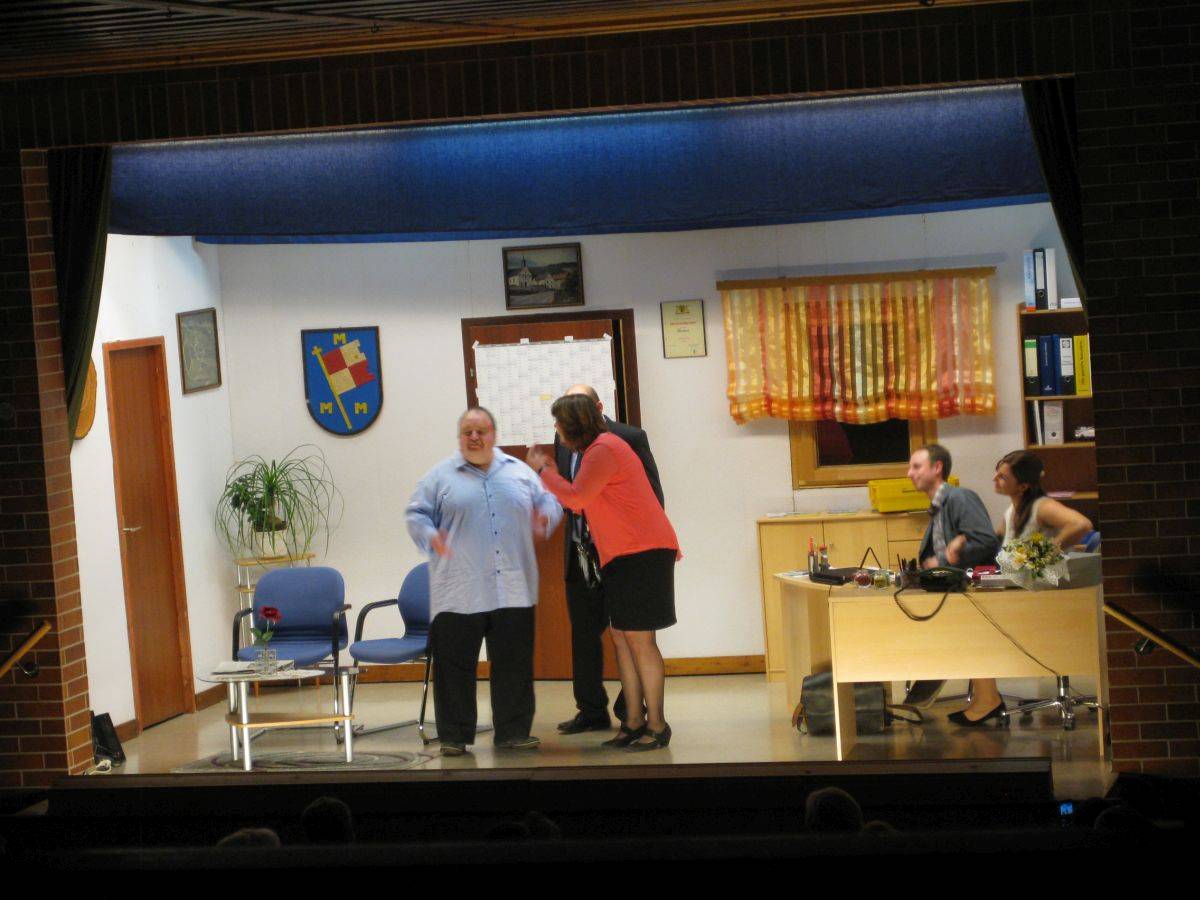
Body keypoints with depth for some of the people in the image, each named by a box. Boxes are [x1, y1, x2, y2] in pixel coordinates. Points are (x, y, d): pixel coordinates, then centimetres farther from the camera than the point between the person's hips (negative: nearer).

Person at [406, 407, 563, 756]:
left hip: (513, 592, 2)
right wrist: (430, 537, -16)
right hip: (459, 594, -2)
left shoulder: (519, 472, 12)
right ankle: (454, 736, 10)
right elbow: (416, 514, 4)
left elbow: (548, 502, 17)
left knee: (514, 664, 6)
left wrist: (545, 519, -6)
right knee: (455, 665, 0)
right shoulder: (440, 476, 5)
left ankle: (514, 731, 17)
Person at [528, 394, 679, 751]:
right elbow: (581, 502, 19)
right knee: (622, 638, 10)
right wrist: (550, 473, 15)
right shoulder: (600, 448, 19)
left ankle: (656, 725, -3)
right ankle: (634, 722, 14)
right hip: (624, 556, 11)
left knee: (639, 639, -8)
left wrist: (542, 470, -8)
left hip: (642, 552, -11)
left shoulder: (603, 450, -14)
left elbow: (576, 498, -20)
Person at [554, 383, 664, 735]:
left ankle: (631, 711, 12)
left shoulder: (630, 438, -8)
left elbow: (653, 495, -5)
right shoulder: (564, 440, 7)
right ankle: (591, 711, 18)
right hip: (580, 554, 5)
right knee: (584, 634, 9)